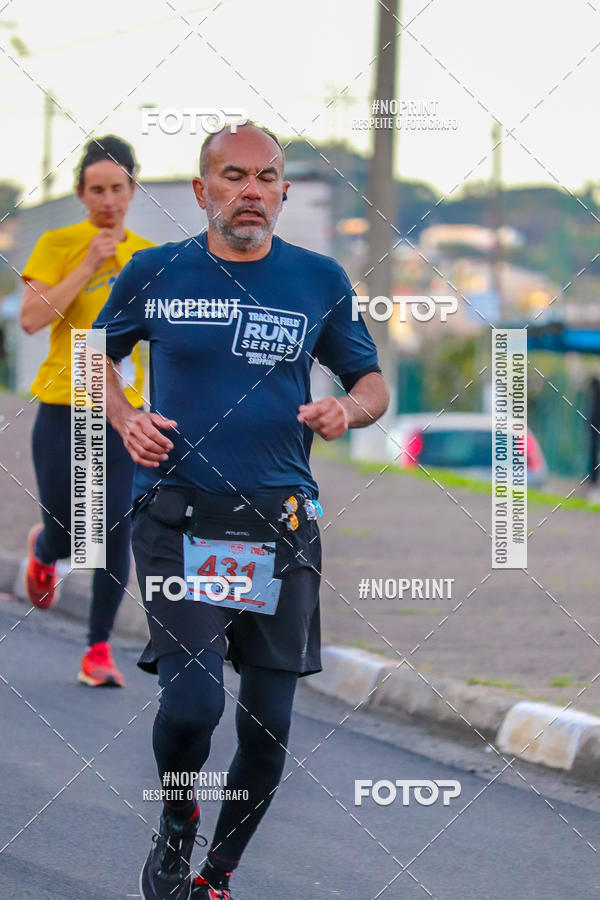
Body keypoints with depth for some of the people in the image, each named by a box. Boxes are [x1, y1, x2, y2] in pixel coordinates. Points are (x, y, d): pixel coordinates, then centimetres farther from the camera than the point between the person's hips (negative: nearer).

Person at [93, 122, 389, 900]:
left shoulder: (320, 280, 5)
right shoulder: (155, 273, 3)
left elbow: (373, 382, 15)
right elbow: (98, 354, 19)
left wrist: (348, 411, -8)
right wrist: (125, 419, 0)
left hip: (280, 524, 2)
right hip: (178, 516, -2)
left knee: (268, 729, 4)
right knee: (193, 699, -20)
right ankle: (175, 826, 11)